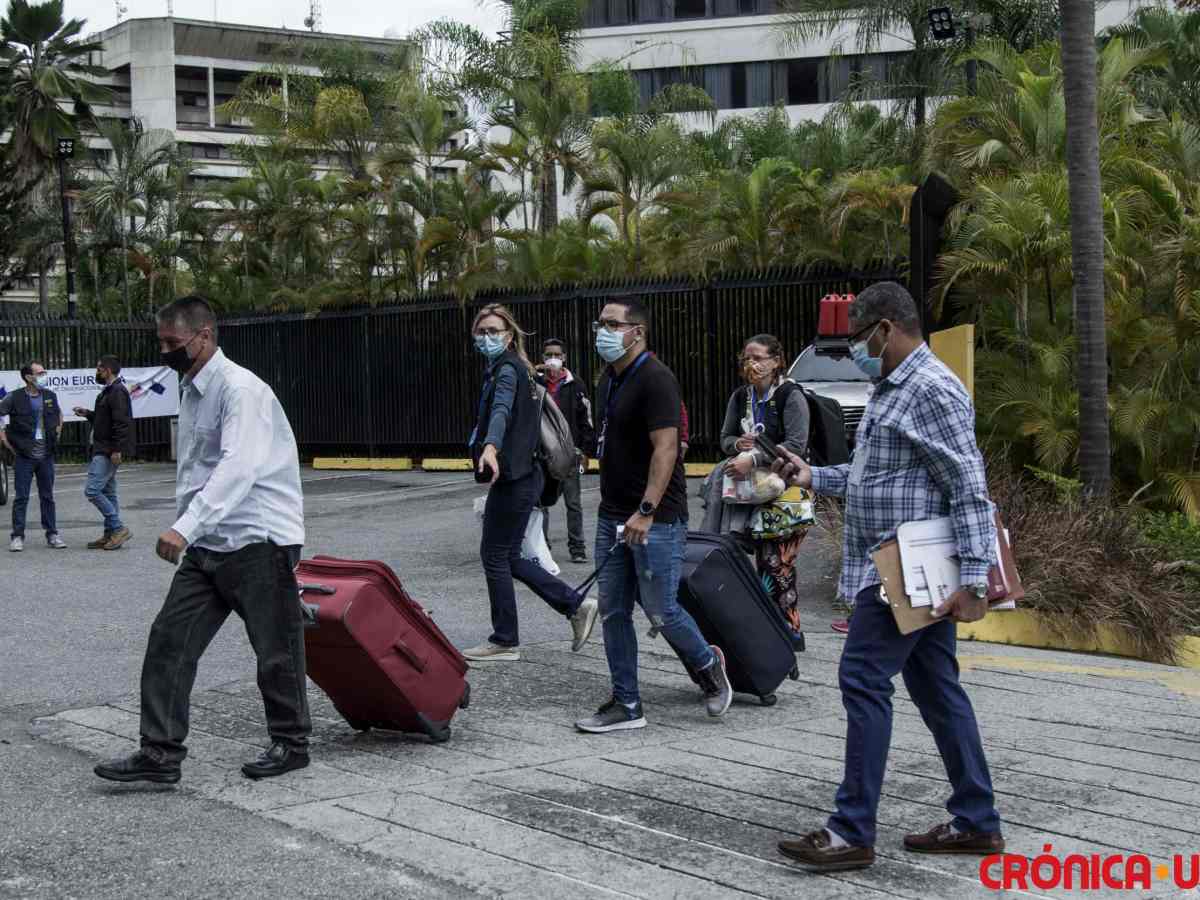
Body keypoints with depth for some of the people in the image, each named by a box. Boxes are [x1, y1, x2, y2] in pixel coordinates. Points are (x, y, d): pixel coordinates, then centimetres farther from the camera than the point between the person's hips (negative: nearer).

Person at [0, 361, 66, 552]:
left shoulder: (50, 396, 6)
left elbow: (59, 413, 26)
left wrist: (57, 433, 15)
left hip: (46, 455, 4)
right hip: (24, 456, -3)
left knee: (48, 496, 8)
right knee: (21, 497, -1)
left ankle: (52, 535, 14)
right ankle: (17, 536, 5)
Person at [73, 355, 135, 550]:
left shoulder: (117, 392, -16)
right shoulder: (108, 391, 18)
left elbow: (121, 422, -23)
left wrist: (117, 450, -26)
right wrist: (87, 414, 18)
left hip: (109, 451, -11)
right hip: (103, 450, 11)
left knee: (92, 490, -14)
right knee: (108, 492, 13)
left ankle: (118, 529, -10)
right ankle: (110, 534, 17)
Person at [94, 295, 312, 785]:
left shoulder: (241, 389, -16)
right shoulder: (190, 390, 14)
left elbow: (238, 467, -29)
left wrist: (186, 527, -37)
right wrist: (184, 531, 17)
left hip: (258, 540, -9)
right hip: (207, 544, 9)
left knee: (275, 650, 4)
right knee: (169, 641, 2)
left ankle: (291, 743, 20)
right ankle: (160, 752, 6)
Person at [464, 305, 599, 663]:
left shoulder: (507, 370, -14)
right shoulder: (509, 368, 17)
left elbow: (502, 410, -34)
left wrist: (491, 447, -51)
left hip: (514, 477, -10)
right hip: (519, 475, 10)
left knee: (495, 555, -2)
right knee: (507, 556, 13)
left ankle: (505, 641, 7)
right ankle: (576, 606, 15)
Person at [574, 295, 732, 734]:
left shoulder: (655, 380, -14)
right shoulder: (610, 379, 14)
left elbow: (665, 448, -21)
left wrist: (646, 512, -27)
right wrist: (610, 506, 18)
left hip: (655, 520, -9)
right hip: (613, 516, 9)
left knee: (660, 611, -3)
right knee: (613, 612, 7)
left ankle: (707, 664, 24)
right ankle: (625, 705, 14)